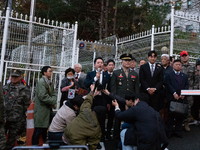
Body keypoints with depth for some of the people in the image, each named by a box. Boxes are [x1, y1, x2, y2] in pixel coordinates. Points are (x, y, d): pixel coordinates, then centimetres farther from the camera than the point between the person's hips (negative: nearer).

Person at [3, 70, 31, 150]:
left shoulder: (25, 90, -2)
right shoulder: (5, 88, 10)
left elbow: (26, 105, 1)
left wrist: (17, 114, 2)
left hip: (16, 121, -3)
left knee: (10, 142, 7)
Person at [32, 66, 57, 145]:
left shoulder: (50, 83, 16)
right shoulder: (41, 82, -13)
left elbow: (54, 93, 13)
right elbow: (43, 96, -23)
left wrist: (54, 101, -8)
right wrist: (53, 102, -12)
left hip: (48, 109, 9)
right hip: (41, 110, -9)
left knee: (45, 129, 17)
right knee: (38, 130, -4)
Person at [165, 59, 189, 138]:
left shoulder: (184, 76, 18)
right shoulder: (169, 75, 5)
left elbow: (186, 85, 10)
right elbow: (168, 85, -5)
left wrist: (183, 94, -7)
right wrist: (174, 93, -16)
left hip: (182, 98, 4)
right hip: (172, 98, -4)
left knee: (180, 115, 5)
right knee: (171, 115, -1)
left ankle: (177, 131, 15)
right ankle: (169, 131, 8)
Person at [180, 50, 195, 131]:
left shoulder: (192, 66, 11)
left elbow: (195, 78, 13)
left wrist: (193, 86, 6)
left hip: (189, 89, 2)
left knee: (188, 106, 2)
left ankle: (186, 123, 11)